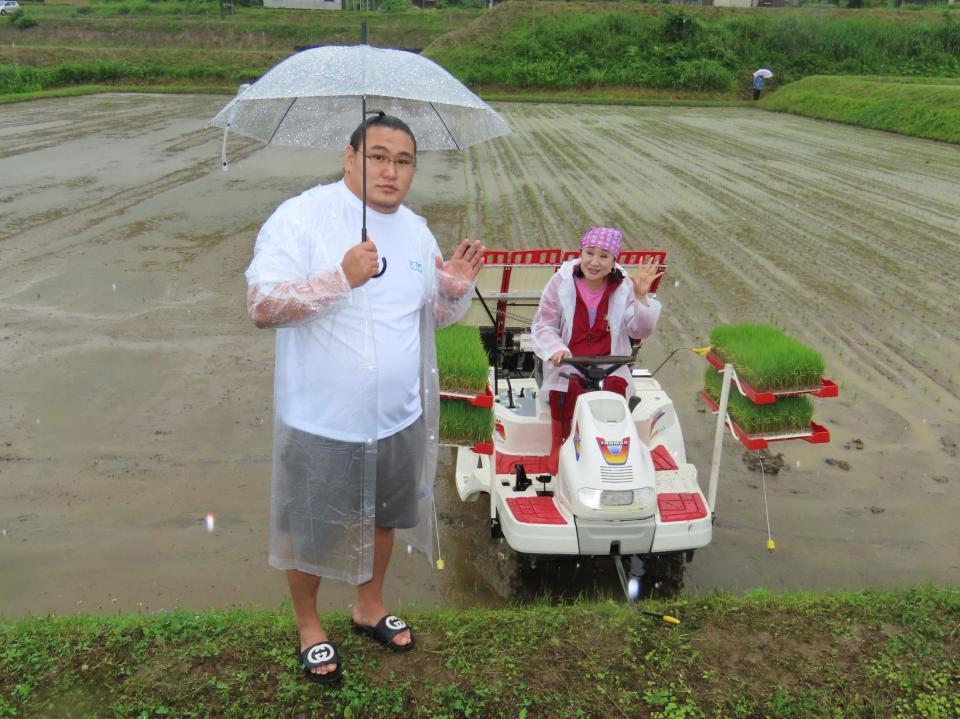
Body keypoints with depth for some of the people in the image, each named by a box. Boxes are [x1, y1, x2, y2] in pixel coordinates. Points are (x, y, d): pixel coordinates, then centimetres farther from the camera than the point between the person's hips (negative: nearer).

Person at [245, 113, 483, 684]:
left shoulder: (416, 229, 5)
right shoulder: (302, 217, -16)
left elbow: (435, 315, 14)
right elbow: (261, 306, -23)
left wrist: (457, 289, -9)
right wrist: (342, 278, -33)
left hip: (399, 418, 6)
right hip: (321, 423, -5)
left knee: (383, 517, 23)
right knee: (309, 531, 12)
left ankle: (370, 607, 47)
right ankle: (309, 626, 37)